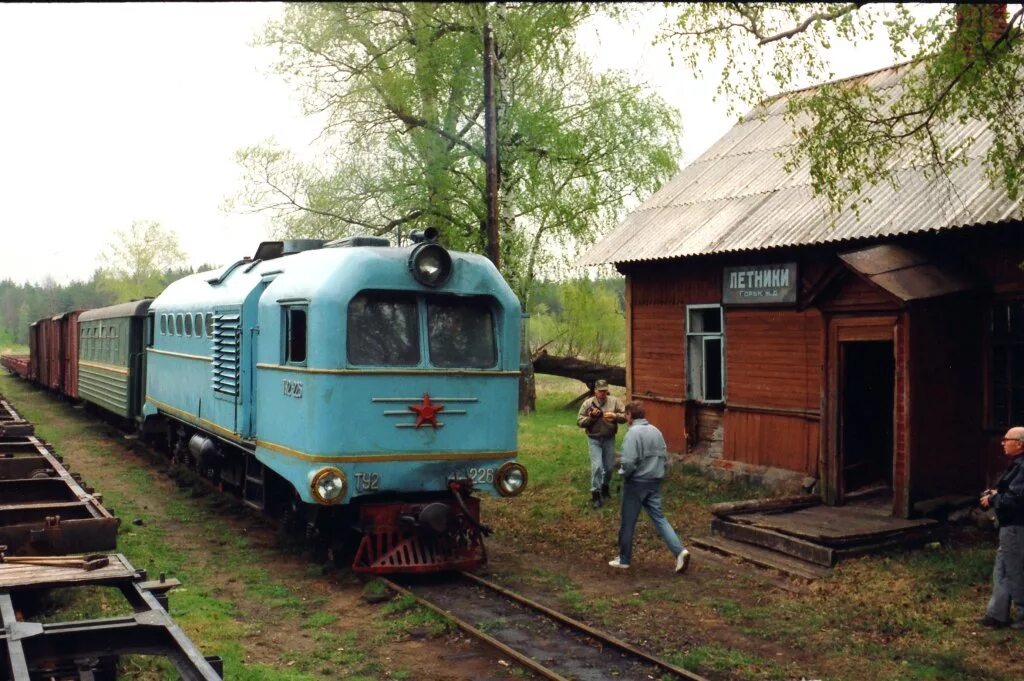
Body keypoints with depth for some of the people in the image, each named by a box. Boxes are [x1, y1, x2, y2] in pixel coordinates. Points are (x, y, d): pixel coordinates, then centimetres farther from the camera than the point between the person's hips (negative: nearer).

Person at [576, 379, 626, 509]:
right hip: (594, 440, -2)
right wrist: (591, 417, -22)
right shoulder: (588, 403, -7)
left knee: (609, 466, 14)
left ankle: (605, 486, 39)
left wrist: (615, 416, -22)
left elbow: (625, 416, -4)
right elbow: (579, 421, -6)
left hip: (609, 439, 2)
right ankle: (595, 494, 0)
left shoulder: (614, 401, -5)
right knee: (597, 466, -10)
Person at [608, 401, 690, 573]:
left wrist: (623, 473, -4)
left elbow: (629, 462, -22)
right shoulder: (656, 431, 7)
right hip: (655, 483, 7)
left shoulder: (633, 433, -16)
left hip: (636, 483, -6)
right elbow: (665, 458, 11)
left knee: (628, 522, 7)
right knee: (659, 518, 8)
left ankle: (623, 559, 18)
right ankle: (680, 551, -8)